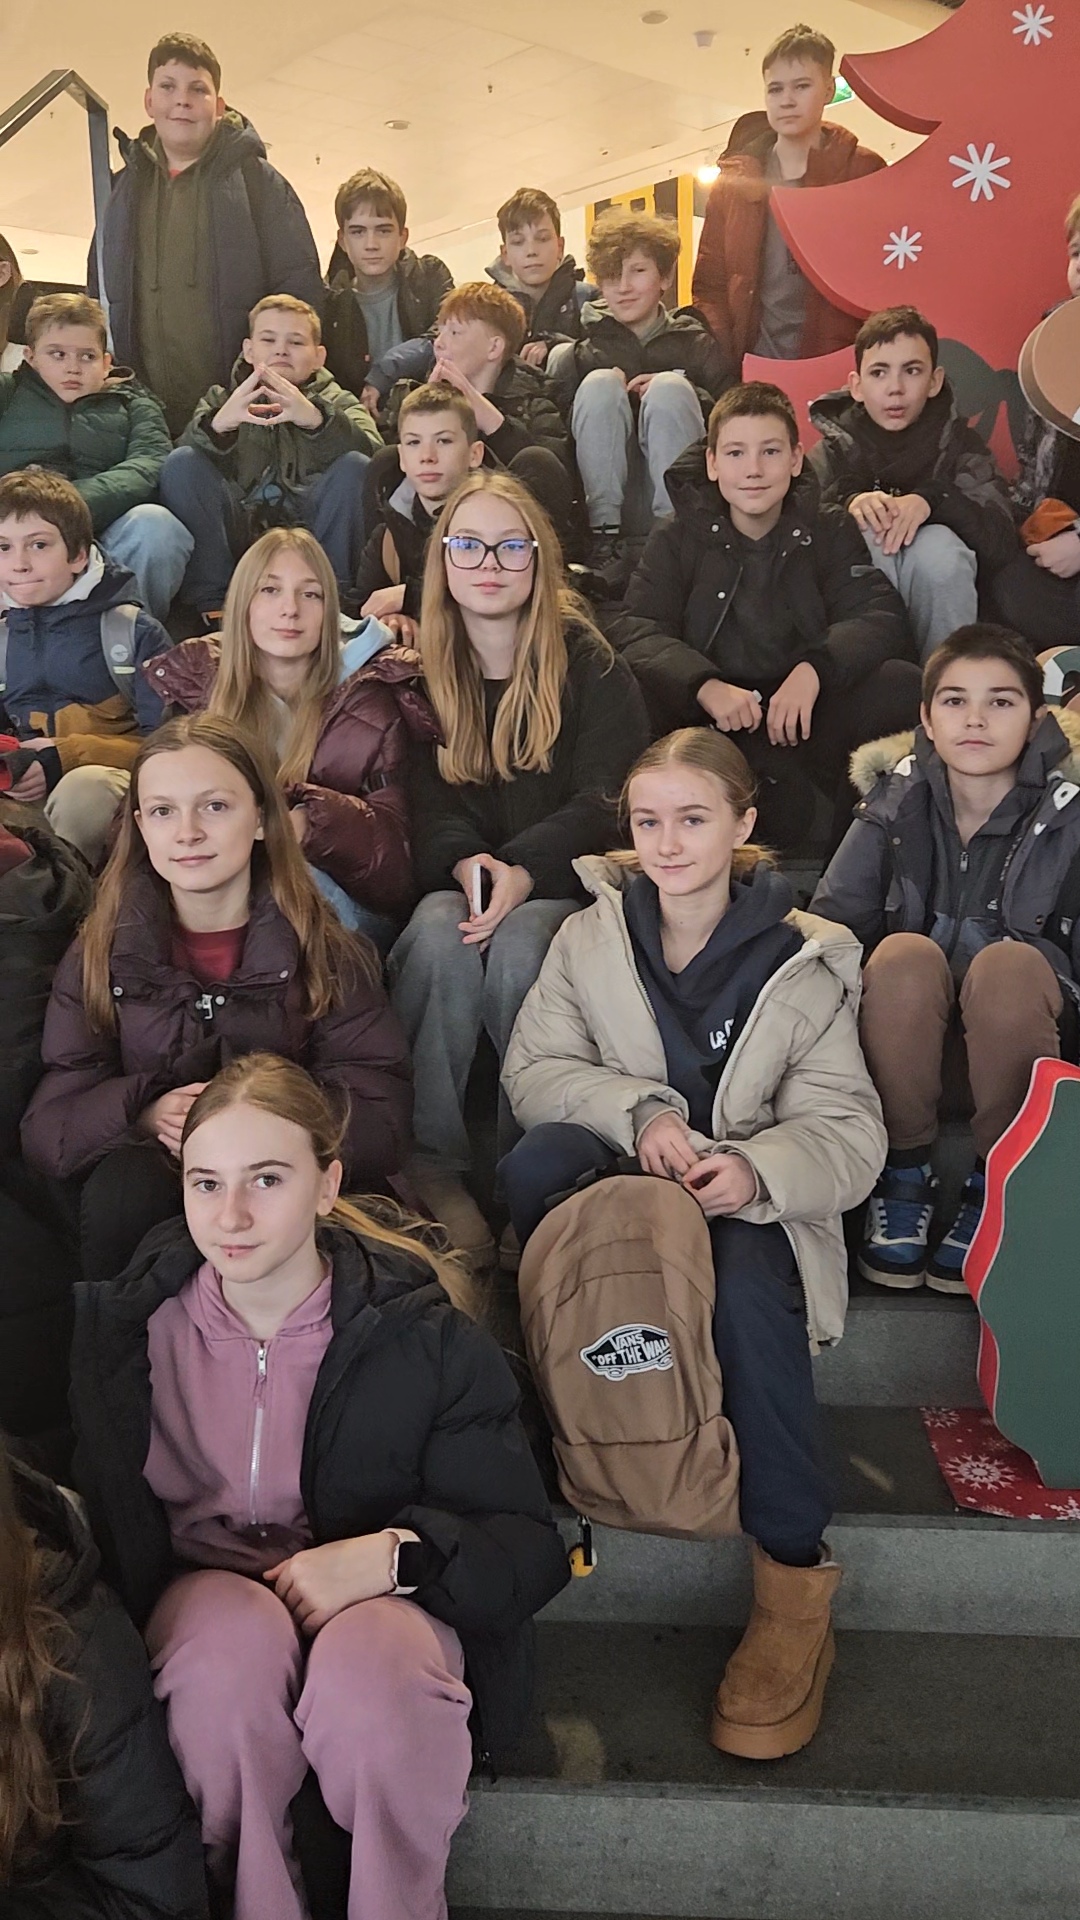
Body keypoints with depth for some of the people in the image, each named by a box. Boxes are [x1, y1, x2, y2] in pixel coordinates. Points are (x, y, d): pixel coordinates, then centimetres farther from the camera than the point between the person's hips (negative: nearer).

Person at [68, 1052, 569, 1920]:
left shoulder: (424, 1333, -10)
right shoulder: (130, 1324, -3)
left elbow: (530, 1548, -10)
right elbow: (93, 1511, 10)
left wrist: (394, 1554, -28)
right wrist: (130, 1620, -10)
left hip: (377, 1594, -1)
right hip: (200, 1583, 1)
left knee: (373, 1675, -36)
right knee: (238, 1639, -35)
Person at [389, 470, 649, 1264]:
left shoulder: (587, 661, 3)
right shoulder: (422, 667, 11)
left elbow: (606, 797, -8)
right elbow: (427, 798, 3)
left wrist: (522, 869, -23)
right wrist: (467, 862, -20)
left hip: (566, 885, -2)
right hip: (460, 879, 2)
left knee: (518, 946, -35)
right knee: (440, 936, -33)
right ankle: (431, 1165, -23)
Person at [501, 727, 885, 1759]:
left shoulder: (804, 964, -1)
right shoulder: (589, 937, 6)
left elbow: (847, 1131, -6)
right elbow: (531, 1068, -3)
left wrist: (757, 1168, -27)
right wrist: (639, 1110, -21)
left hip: (753, 1208, -2)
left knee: (745, 1278, -36)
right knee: (537, 1162, -31)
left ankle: (794, 1577, -22)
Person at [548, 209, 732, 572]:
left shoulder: (694, 344, 12)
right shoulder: (585, 347, 13)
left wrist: (681, 393, -13)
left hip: (675, 499, -1)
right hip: (604, 497, 1)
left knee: (670, 387, -21)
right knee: (600, 383, -17)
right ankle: (603, 532, -25)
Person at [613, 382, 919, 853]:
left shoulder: (830, 531, 9)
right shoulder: (678, 540, 7)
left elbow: (882, 617, -5)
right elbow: (636, 631, -8)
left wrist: (815, 669, -26)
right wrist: (705, 685, -29)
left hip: (805, 712, 1)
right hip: (715, 722, -1)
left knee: (900, 686, -27)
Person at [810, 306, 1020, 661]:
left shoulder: (961, 446, 1)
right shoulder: (835, 448, 1)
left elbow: (1003, 543, -13)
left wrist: (932, 501, -27)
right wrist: (848, 503, -31)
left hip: (942, 608, 1)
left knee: (939, 543, -29)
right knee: (866, 535, -27)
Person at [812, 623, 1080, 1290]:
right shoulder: (896, 804, 0)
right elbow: (828, 928, -9)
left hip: (1022, 1049, -1)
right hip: (908, 1051, 1)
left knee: (1009, 963, -33)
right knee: (905, 954, -30)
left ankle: (995, 1189, -14)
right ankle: (904, 1176, -12)